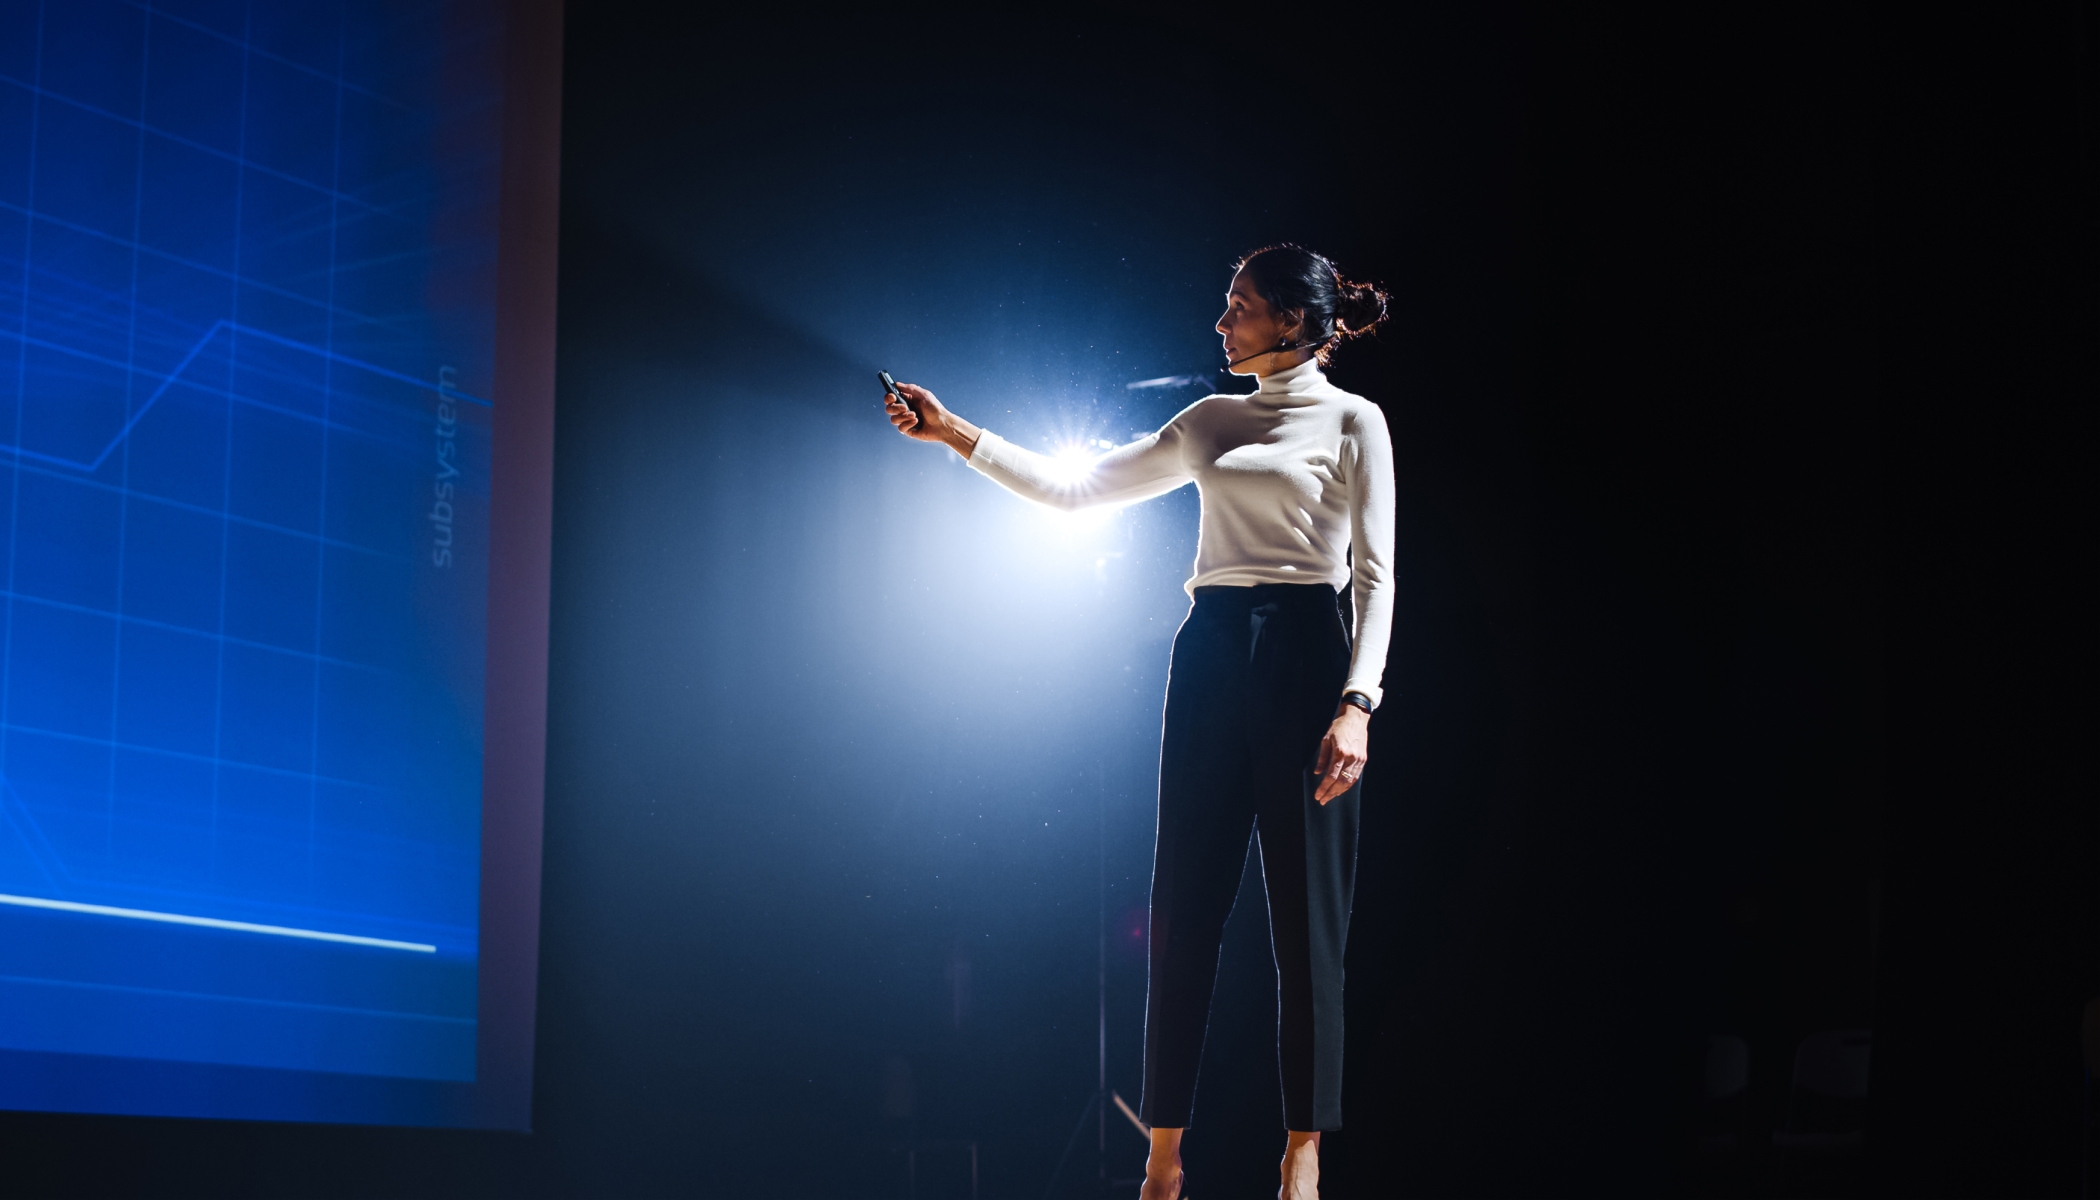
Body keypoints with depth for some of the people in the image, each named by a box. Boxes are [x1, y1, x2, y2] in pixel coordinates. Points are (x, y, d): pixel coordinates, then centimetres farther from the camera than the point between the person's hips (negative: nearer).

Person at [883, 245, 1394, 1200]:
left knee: (1305, 907, -4)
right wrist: (954, 434, 15)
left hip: (1303, 654, -5)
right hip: (1209, 655, 5)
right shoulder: (1210, 422, 18)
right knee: (1185, 902, 0)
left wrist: (1356, 703, -15)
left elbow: (1374, 573, -4)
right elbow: (1077, 488, 21)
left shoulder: (1350, 421, 3)